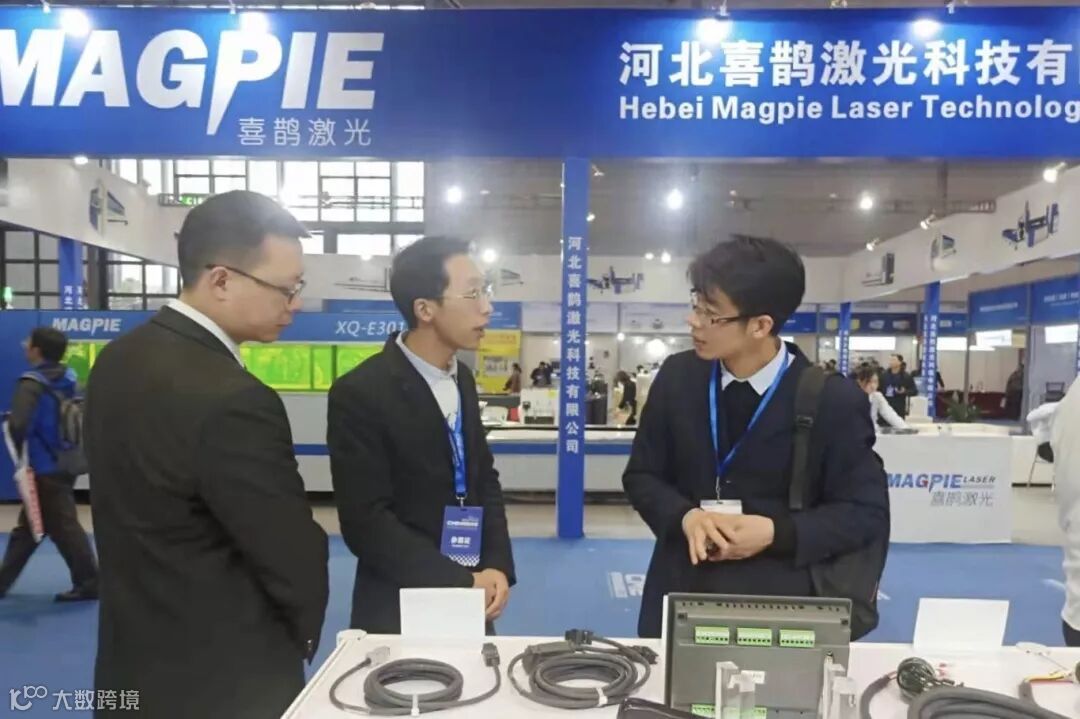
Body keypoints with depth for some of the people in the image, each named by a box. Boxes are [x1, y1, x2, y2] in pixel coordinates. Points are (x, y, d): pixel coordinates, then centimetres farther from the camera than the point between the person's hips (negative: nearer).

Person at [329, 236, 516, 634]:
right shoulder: (360, 393, -17)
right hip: (400, 607, -6)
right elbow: (365, 521, -19)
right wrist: (460, 584, -19)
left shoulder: (462, 379, 4)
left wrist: (497, 565, -4)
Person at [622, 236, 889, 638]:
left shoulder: (832, 401, -12)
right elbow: (640, 476, 4)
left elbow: (868, 513, -6)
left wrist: (777, 533, -20)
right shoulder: (677, 377, -3)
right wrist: (685, 516, -16)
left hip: (778, 602, -2)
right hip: (680, 592, 3)